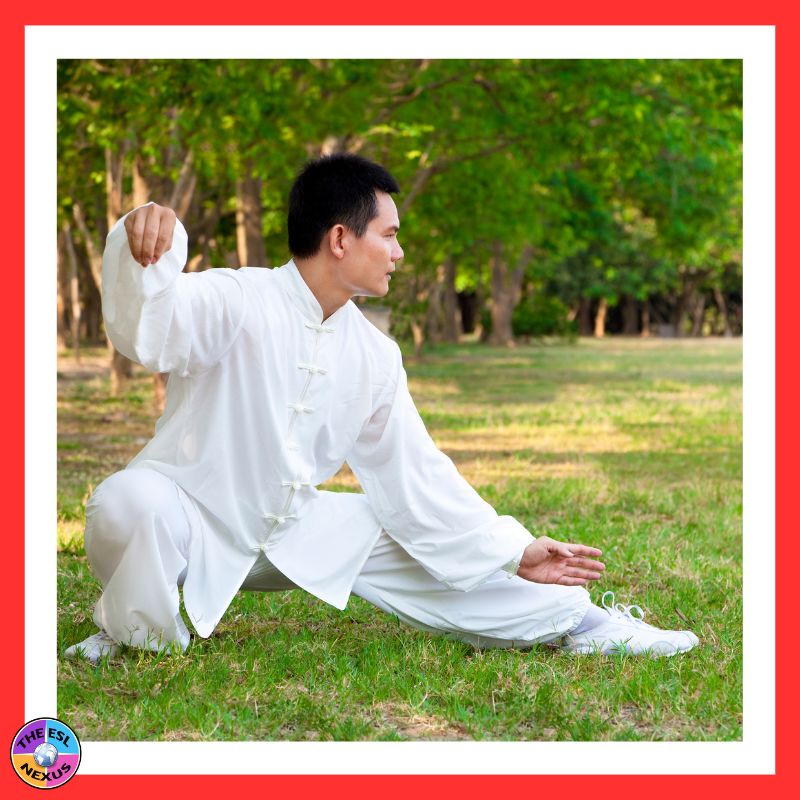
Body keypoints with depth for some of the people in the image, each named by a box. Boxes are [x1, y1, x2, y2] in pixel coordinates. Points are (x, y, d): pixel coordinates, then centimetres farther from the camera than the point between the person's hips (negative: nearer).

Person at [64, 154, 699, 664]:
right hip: (191, 517, -6)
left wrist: (511, 552, 2)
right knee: (128, 504, -38)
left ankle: (576, 623, 21)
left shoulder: (374, 357, 0)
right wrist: (145, 248, -62)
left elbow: (414, 472, 6)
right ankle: (141, 639, -9)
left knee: (426, 542, 1)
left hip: (294, 531, 6)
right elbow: (147, 330, -40)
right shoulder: (237, 304, -21)